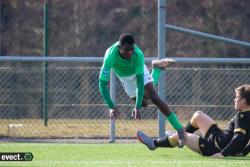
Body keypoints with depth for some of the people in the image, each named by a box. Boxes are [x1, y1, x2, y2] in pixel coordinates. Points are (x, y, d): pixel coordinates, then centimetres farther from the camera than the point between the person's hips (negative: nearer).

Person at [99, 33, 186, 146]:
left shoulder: (138, 54, -42)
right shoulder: (110, 56, -43)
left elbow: (140, 81, -39)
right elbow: (102, 84, -41)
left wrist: (137, 107, -46)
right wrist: (111, 107, -49)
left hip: (138, 69, -2)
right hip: (123, 76, 2)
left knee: (154, 97, -21)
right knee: (144, 103, 15)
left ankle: (179, 129, -10)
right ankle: (157, 69, 39)